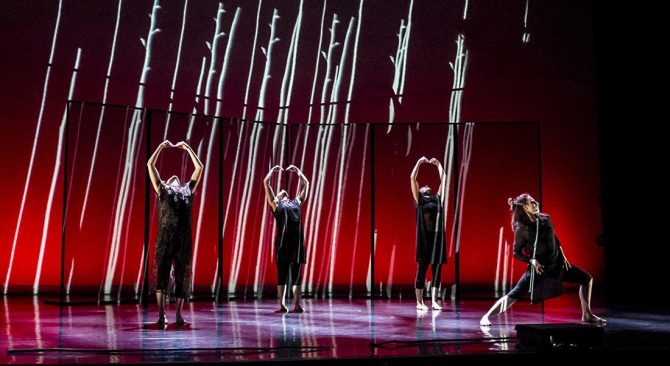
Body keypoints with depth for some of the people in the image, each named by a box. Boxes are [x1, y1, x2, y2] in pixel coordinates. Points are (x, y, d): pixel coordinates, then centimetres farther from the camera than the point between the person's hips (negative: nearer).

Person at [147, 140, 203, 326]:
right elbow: (150, 165, 18)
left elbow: (199, 167, 28)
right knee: (162, 273, -3)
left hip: (184, 237, 2)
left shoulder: (187, 190, 24)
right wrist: (161, 146, 21)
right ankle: (161, 314, -5)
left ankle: (179, 314, 3)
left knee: (182, 275, 1)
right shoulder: (162, 190, 19)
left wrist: (188, 148, 29)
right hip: (165, 236, -2)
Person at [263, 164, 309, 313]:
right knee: (282, 273, -1)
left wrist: (296, 170, 35)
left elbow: (305, 183, 32)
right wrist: (273, 169, 26)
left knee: (297, 273, 3)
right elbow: (266, 183, 15)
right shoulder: (275, 204, 16)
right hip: (283, 239, -3)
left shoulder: (297, 202, 24)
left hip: (297, 239, 3)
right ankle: (282, 305, 1)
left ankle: (296, 304, 6)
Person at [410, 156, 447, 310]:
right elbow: (412, 178, 4)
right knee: (422, 270, 0)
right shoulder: (419, 200, 8)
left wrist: (438, 164, 22)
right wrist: (419, 162, 7)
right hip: (424, 237, -4)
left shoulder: (438, 199, 17)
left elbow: (443, 179, 20)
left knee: (437, 270, 2)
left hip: (438, 237, 4)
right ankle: (419, 302, 4)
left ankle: (434, 301, 6)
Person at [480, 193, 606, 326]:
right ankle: (486, 317, -8)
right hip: (539, 268, -6)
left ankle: (587, 315, 19)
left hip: (557, 264, 6)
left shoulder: (545, 219, 0)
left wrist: (563, 257, 11)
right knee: (513, 296, -14)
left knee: (587, 279, 8)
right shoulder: (521, 229, -15)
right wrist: (532, 260, -23)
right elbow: (517, 253, -9)